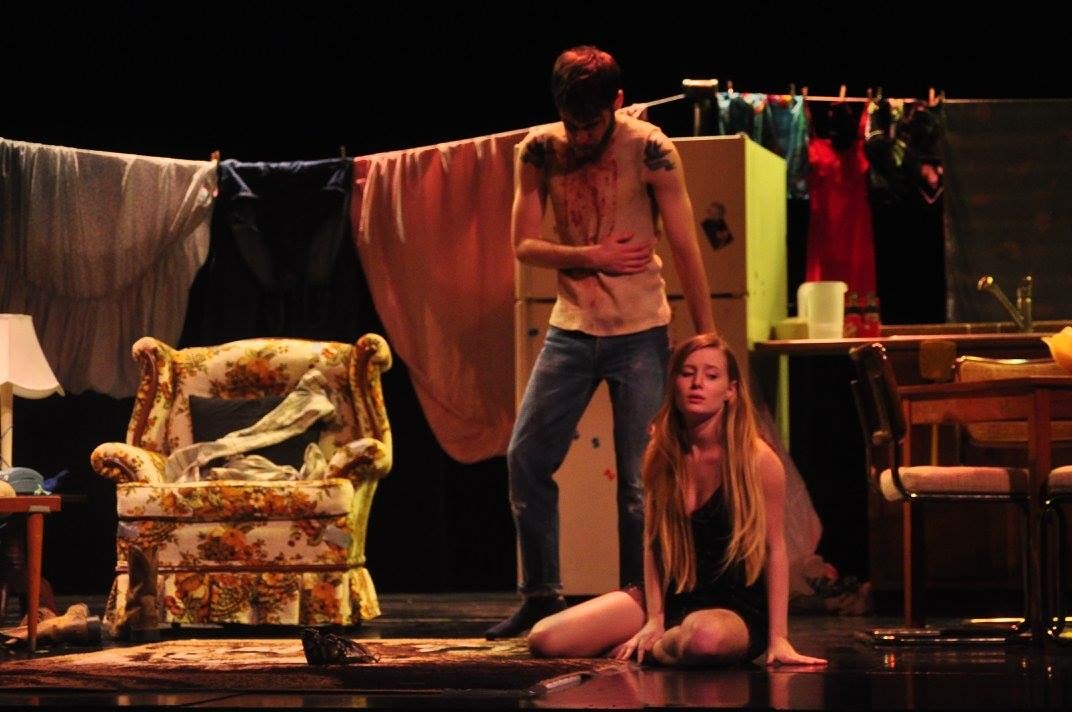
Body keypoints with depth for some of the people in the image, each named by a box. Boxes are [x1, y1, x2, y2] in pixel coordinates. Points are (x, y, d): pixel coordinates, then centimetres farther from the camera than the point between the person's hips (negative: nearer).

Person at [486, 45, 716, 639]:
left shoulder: (649, 150, -11)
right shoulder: (539, 151, -1)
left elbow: (685, 249, -9)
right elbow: (523, 244, 1)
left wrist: (706, 340, -10)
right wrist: (593, 257, -13)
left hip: (640, 334, -4)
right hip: (570, 329, 4)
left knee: (637, 477, -3)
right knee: (526, 458, 2)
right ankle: (541, 596, 14)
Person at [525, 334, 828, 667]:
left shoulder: (757, 459, -13)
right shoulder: (660, 455, 1)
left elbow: (774, 548, -8)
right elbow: (652, 542, 4)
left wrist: (778, 637, -10)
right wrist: (654, 621, -7)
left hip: (736, 608, -4)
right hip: (671, 598, 4)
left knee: (705, 637, -43)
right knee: (544, 638, -11)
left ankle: (651, 651, -6)